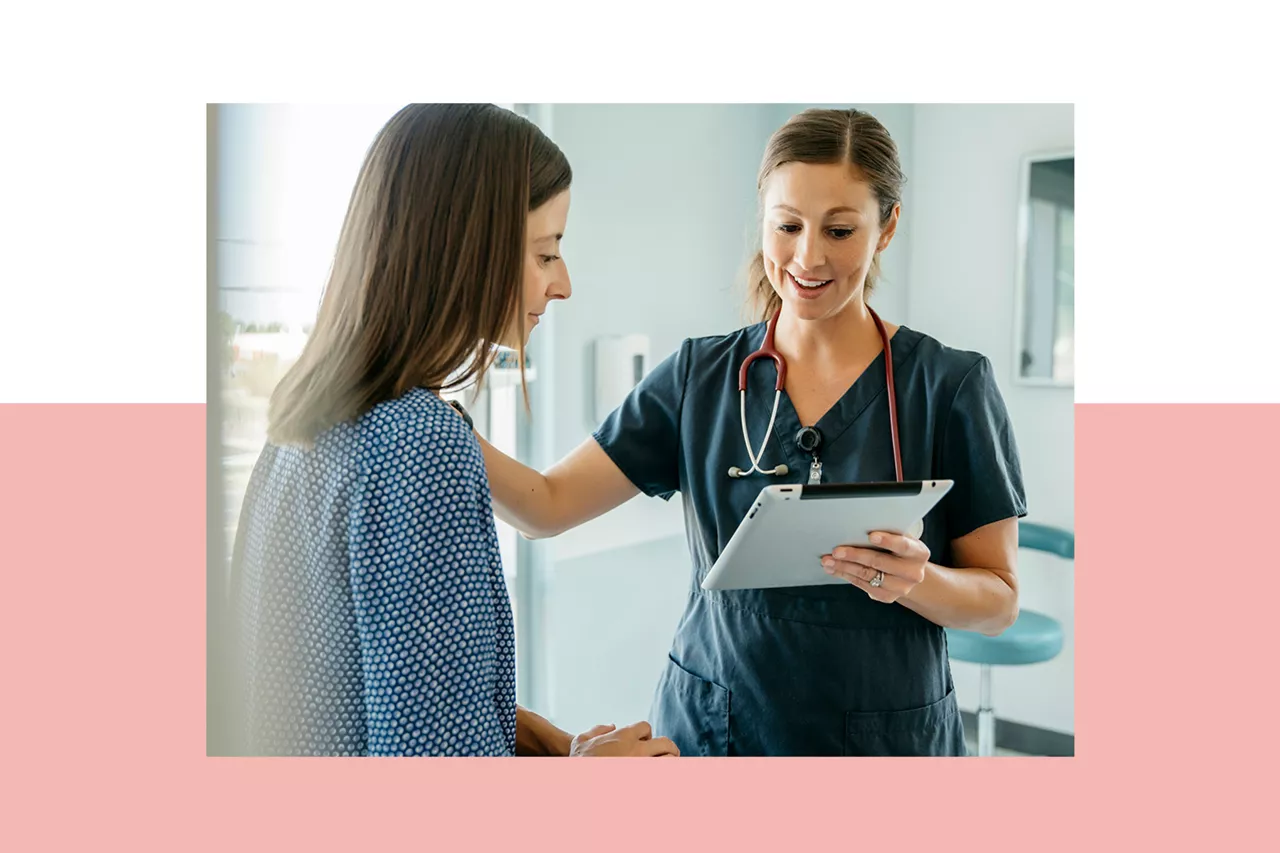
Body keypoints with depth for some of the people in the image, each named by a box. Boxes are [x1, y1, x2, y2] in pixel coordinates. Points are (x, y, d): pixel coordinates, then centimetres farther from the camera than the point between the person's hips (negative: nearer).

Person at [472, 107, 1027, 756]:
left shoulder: (950, 385, -9)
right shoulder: (698, 376, -3)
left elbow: (999, 601, -5)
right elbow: (547, 505, -8)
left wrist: (917, 582, -25)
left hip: (883, 733, -1)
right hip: (710, 725, 2)